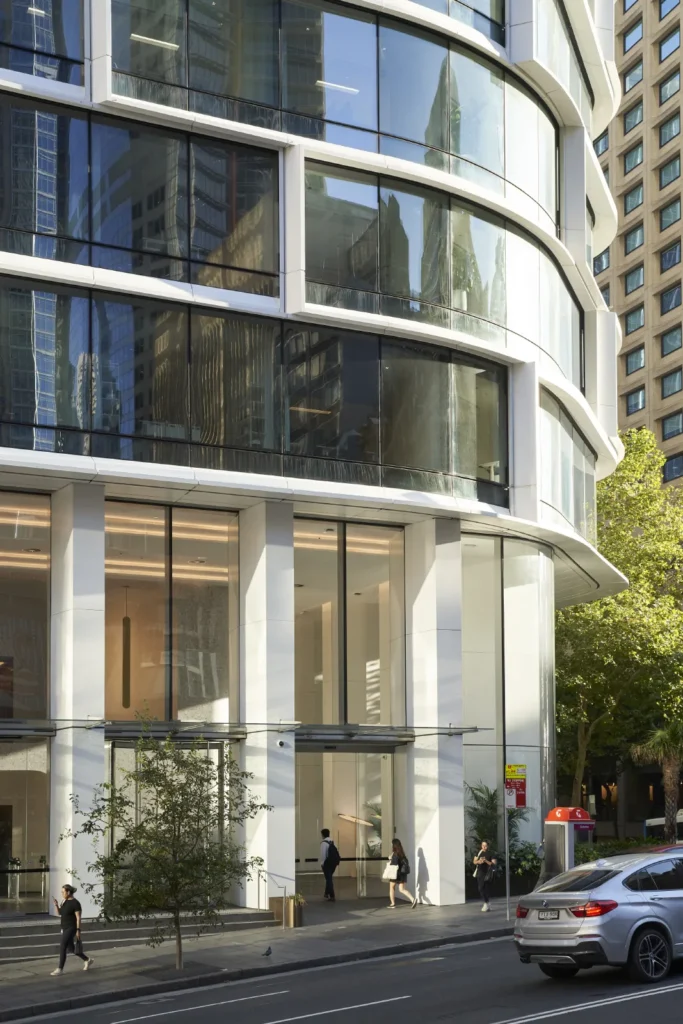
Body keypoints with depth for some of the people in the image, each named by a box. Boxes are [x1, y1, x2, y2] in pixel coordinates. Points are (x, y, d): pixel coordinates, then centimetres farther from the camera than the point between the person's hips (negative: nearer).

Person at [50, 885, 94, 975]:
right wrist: (56, 905, -3)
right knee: (71, 948, 17)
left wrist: (78, 930, -18)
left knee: (62, 947, -14)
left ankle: (60, 969, -8)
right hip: (65, 928, 9)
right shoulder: (64, 901, 9)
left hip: (71, 929, -9)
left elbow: (78, 918, -16)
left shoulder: (75, 903, -15)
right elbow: (59, 913, 14)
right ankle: (88, 960, 32)